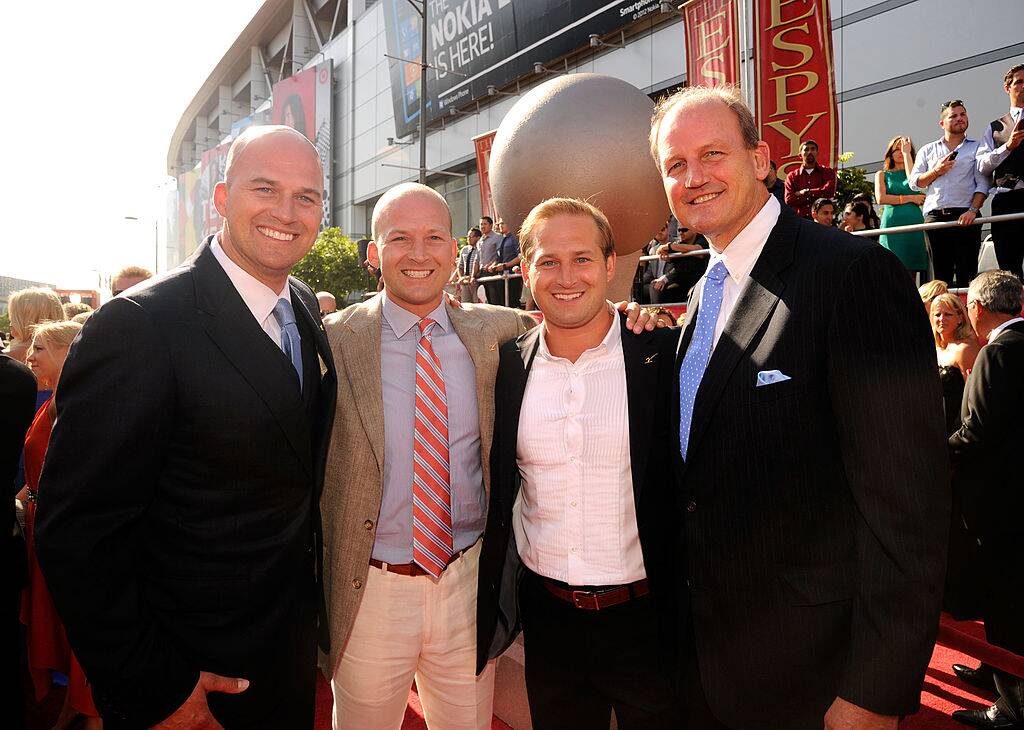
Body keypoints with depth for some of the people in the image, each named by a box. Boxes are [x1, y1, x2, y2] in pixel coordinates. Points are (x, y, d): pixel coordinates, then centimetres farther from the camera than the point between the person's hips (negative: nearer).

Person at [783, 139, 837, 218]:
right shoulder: (792, 176, 11)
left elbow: (829, 191, -6)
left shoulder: (828, 172, 11)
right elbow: (788, 200, -2)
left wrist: (805, 192, -1)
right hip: (799, 218, 0)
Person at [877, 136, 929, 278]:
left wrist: (907, 153, 0)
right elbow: (881, 199, 0)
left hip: (913, 222, 1)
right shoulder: (882, 174, 16)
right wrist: (910, 198, -2)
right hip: (892, 222, -1)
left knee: (911, 270, -4)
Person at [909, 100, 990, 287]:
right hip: (934, 215, 1)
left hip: (964, 216, -1)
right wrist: (936, 171, -4)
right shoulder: (927, 151, 20)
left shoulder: (976, 148, 14)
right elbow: (914, 183, 12)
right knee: (940, 273, -1)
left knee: (966, 274, -7)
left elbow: (982, 183, 3)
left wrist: (972, 210, -11)